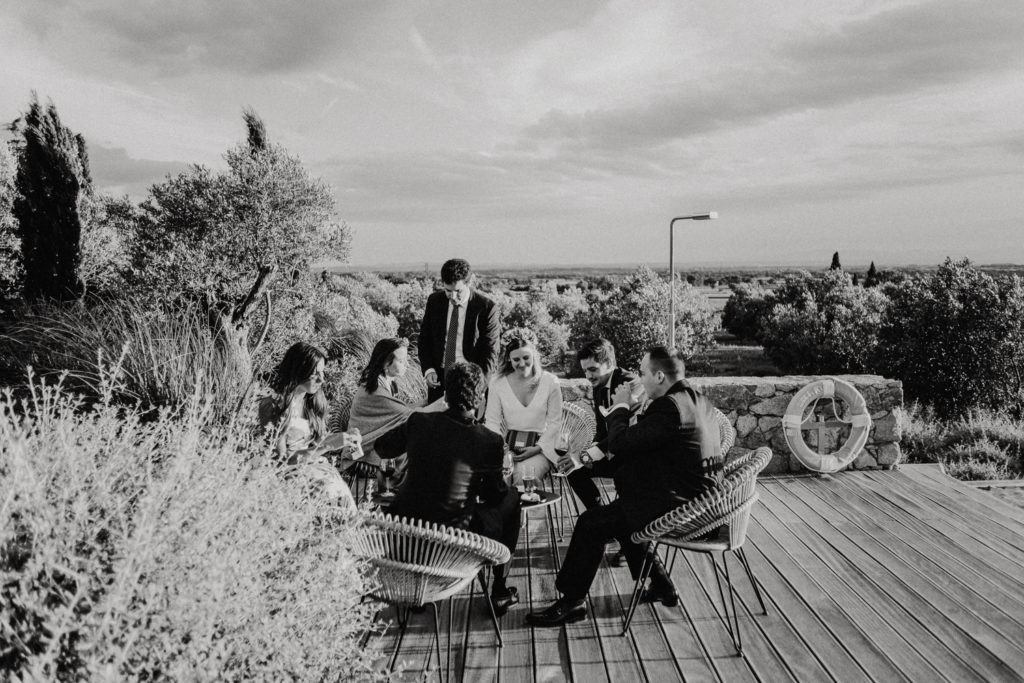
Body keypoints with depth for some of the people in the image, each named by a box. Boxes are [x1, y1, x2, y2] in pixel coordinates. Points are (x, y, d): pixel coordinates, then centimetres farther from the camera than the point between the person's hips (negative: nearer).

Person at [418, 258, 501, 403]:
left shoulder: (487, 308, -11)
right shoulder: (434, 301, 1)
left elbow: (490, 352, -9)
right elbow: (424, 338, 9)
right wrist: (428, 369, -5)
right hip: (438, 378, 3)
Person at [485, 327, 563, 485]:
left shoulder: (550, 382, 2)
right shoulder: (498, 383, 5)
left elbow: (554, 423, 5)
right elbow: (492, 421, 6)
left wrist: (537, 448, -7)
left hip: (541, 449, -1)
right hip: (508, 446, 1)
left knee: (523, 473, -32)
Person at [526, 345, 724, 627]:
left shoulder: (669, 406, -22)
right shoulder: (698, 401, 9)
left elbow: (619, 443, -19)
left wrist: (621, 407, -4)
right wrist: (636, 408, 10)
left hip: (678, 506, -10)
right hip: (699, 500, 10)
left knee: (591, 523, -5)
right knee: (624, 510, 25)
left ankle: (571, 601, 8)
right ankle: (660, 585, 29)